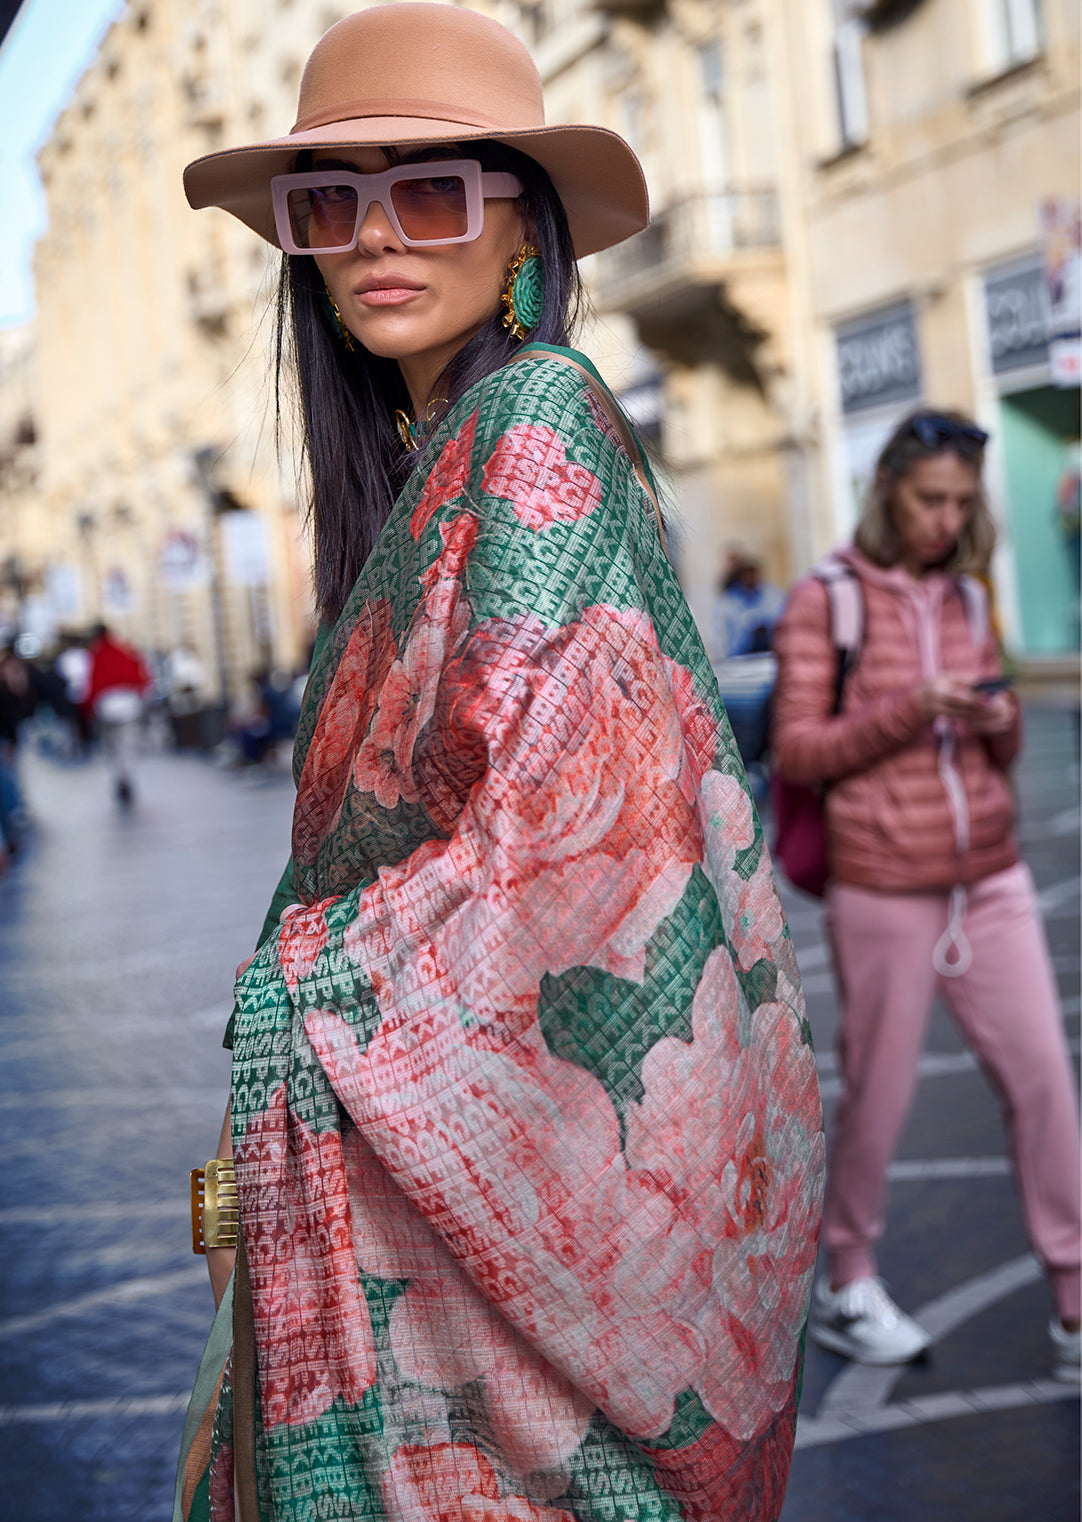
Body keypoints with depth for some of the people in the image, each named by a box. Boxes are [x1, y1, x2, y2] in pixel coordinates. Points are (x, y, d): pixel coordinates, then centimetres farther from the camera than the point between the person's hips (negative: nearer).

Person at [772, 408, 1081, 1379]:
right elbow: (797, 753, -7)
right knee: (878, 1092, 5)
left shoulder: (967, 597, 11)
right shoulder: (826, 601, -4)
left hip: (991, 879, 5)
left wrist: (1000, 724, -6)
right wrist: (905, 713, -19)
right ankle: (847, 1288, 25)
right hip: (885, 889, -5)